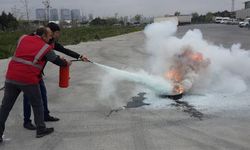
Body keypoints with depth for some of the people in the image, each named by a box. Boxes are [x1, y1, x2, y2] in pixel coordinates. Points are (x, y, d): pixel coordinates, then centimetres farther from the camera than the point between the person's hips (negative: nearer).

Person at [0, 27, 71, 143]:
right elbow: (57, 61, 10)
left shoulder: (23, 38, 12)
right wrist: (66, 63, 32)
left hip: (11, 77, 5)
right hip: (28, 81, -4)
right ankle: (41, 130, 26)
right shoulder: (46, 48, -1)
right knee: (37, 105, 15)